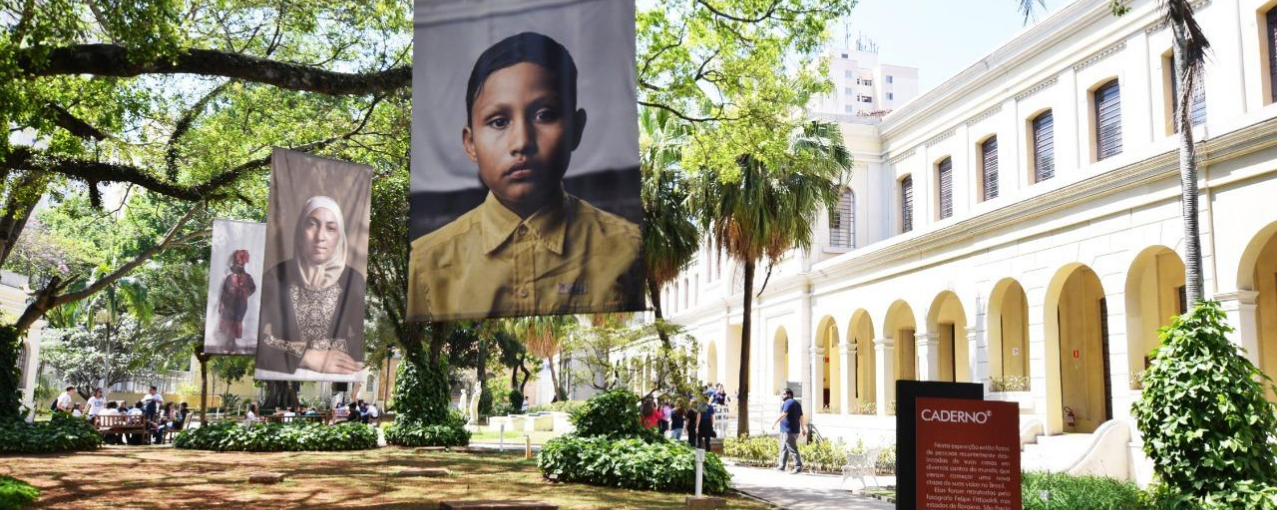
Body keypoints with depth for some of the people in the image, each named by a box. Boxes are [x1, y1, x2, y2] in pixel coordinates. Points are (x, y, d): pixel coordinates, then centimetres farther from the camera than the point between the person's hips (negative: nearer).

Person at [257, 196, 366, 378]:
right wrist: (309, 357, -15)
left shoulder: (353, 280, 2)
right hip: (284, 377, 0)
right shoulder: (276, 276, 1)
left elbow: (362, 343, 0)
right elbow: (259, 341, -5)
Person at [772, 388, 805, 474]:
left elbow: (784, 414, -23)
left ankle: (798, 467, -9)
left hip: (789, 431, -11)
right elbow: (801, 417, 21)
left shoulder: (788, 402, -12)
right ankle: (781, 466, 18)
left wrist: (775, 422, -23)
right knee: (783, 449, 14)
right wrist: (802, 428, 26)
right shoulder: (797, 403, 18)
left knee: (792, 449, -9)